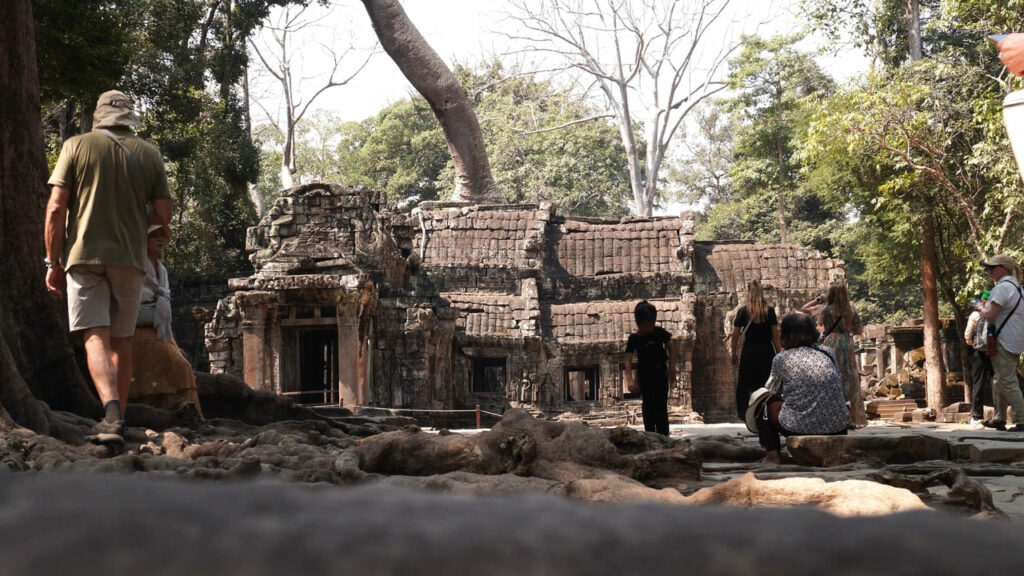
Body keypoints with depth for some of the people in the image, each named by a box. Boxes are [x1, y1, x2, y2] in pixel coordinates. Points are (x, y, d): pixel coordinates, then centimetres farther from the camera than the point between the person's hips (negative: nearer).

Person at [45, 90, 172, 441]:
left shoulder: (77, 146, 1)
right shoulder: (149, 154, 6)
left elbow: (56, 208, -5)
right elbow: (163, 215, 4)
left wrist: (53, 261, 2)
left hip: (84, 257, -2)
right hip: (130, 259, 2)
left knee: (96, 338, -7)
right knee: (122, 342, 12)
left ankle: (112, 411, -26)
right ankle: (117, 419, 17)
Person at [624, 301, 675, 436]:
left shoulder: (660, 332, -6)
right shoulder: (634, 339, -13)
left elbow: (670, 349, 5)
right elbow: (628, 360, -20)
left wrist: (672, 367, -8)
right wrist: (629, 379, -32)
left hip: (661, 373, 2)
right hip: (645, 376, -2)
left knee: (661, 405, 3)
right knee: (648, 405, -3)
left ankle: (663, 435, 8)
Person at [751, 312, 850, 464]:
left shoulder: (781, 358, 0)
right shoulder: (828, 352, 8)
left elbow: (771, 390, 16)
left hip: (798, 429, -3)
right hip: (837, 428, 3)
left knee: (764, 402, 24)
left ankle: (773, 453, 13)